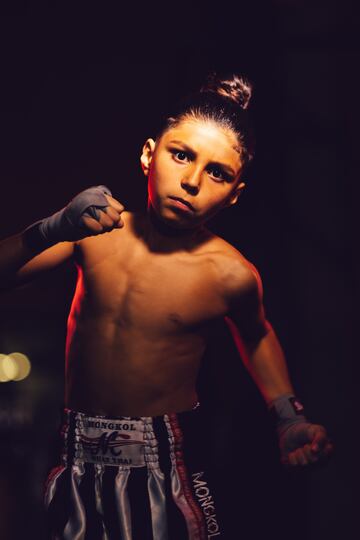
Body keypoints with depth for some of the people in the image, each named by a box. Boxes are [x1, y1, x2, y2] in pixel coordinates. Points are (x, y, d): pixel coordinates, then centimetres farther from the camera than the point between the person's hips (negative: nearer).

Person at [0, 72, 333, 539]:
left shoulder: (230, 274, -13)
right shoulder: (95, 231, -8)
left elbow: (257, 337, 8)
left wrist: (290, 419, -2)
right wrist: (53, 230, -26)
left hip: (165, 461, -2)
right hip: (79, 455, 3)